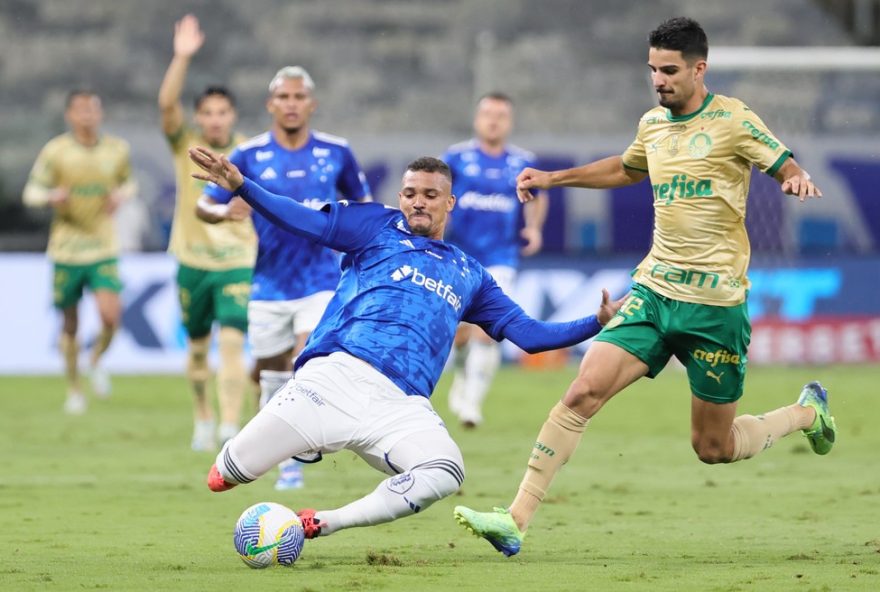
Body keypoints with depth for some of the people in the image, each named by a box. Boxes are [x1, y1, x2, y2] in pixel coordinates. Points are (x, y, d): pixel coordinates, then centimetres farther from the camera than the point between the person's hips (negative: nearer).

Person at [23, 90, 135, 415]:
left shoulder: (117, 149, 2)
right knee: (70, 325, 6)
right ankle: (74, 390, 24)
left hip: (103, 248, 1)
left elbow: (129, 183, 19)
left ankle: (97, 358, 15)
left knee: (110, 315, -17)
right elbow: (30, 193, -3)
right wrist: (51, 196, -26)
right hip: (66, 250, -1)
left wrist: (121, 195, -5)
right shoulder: (55, 151, -5)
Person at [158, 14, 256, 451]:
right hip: (193, 262, 2)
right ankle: (203, 419, 31)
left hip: (238, 262, -2)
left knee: (232, 343, -16)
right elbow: (167, 103, -20)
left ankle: (230, 427, -22)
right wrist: (182, 57, -31)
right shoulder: (185, 144, -2)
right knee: (197, 347, 12)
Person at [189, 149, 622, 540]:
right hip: (335, 377, -2)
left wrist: (597, 322, 13)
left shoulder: (470, 274, 27)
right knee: (223, 477, -11)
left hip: (402, 406, 2)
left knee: (444, 473, -31)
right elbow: (308, 222, 5)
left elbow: (528, 334, 25)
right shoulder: (379, 226, 17)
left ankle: (319, 525, -13)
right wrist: (240, 185, -9)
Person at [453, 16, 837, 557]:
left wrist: (799, 181, -29)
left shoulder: (733, 119, -6)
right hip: (652, 290, 5)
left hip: (715, 302, -5)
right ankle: (517, 519, -15)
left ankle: (807, 413, 35)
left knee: (713, 448, 5)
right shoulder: (653, 123, 12)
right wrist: (553, 178, 31)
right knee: (583, 393, -14)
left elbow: (790, 170, -5)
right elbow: (627, 170, 33)